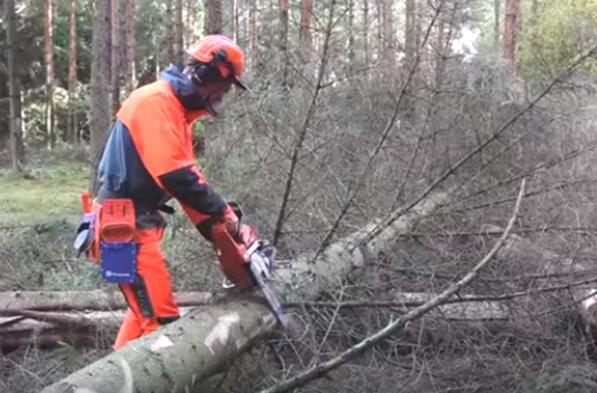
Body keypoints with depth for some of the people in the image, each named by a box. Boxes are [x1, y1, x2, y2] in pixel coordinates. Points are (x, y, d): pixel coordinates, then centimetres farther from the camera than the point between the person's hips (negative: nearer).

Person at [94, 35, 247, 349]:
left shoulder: (176, 109, 16)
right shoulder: (155, 100, -16)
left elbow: (186, 174, 14)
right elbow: (175, 174, -25)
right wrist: (223, 213, -16)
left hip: (135, 224, 11)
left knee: (146, 311, 21)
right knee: (161, 319, -11)